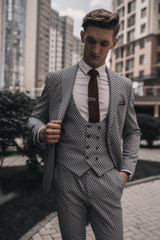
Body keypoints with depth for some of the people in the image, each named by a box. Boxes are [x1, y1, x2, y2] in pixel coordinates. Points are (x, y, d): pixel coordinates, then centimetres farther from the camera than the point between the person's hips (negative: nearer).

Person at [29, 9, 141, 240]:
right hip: (68, 179, 0)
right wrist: (41, 132, -12)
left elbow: (132, 132, 15)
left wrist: (126, 170, 3)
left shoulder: (124, 85, 7)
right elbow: (35, 118, 11)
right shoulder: (56, 79, 3)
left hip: (106, 181, 1)